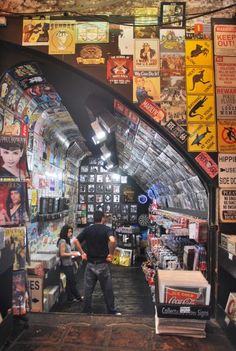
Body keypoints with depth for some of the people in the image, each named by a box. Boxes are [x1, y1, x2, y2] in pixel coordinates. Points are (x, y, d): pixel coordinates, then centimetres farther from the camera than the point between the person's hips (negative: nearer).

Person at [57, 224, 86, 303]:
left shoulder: (66, 241, 11)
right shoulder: (62, 241, -18)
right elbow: (62, 254, -20)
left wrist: (74, 253, 7)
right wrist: (73, 254, -18)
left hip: (69, 264, 9)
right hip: (66, 265, -9)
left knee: (69, 282, 14)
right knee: (72, 282, 2)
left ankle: (70, 298, 22)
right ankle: (78, 297, 13)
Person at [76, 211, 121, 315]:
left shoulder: (87, 229, 3)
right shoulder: (106, 229, -10)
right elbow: (112, 241, -29)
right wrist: (110, 254, -16)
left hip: (90, 264, 3)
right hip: (103, 264, -3)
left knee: (88, 290, 14)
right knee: (107, 290, 12)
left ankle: (86, 311, 24)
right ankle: (111, 311, 24)